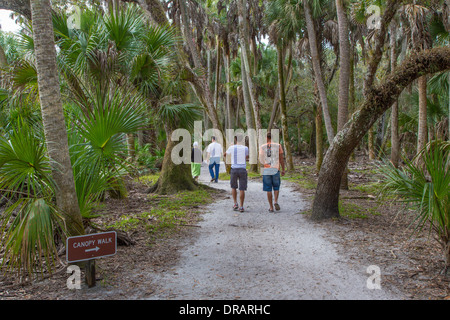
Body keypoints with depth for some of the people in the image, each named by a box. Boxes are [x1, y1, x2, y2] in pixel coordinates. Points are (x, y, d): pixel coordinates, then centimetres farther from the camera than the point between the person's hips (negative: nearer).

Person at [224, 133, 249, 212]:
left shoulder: (231, 148, -4)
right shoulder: (246, 148, 0)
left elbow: (225, 155, 16)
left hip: (234, 169, 0)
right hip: (243, 169, 0)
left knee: (233, 187, 18)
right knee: (242, 189, 3)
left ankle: (235, 204, 11)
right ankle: (241, 207, 2)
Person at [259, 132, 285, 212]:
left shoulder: (262, 147, 3)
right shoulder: (278, 146, 3)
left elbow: (261, 159, -3)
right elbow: (281, 158, 3)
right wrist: (283, 169, 9)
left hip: (266, 170, 0)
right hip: (275, 169, 0)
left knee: (268, 189, 6)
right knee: (276, 188, 13)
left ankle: (271, 207, 7)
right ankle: (275, 201, -10)